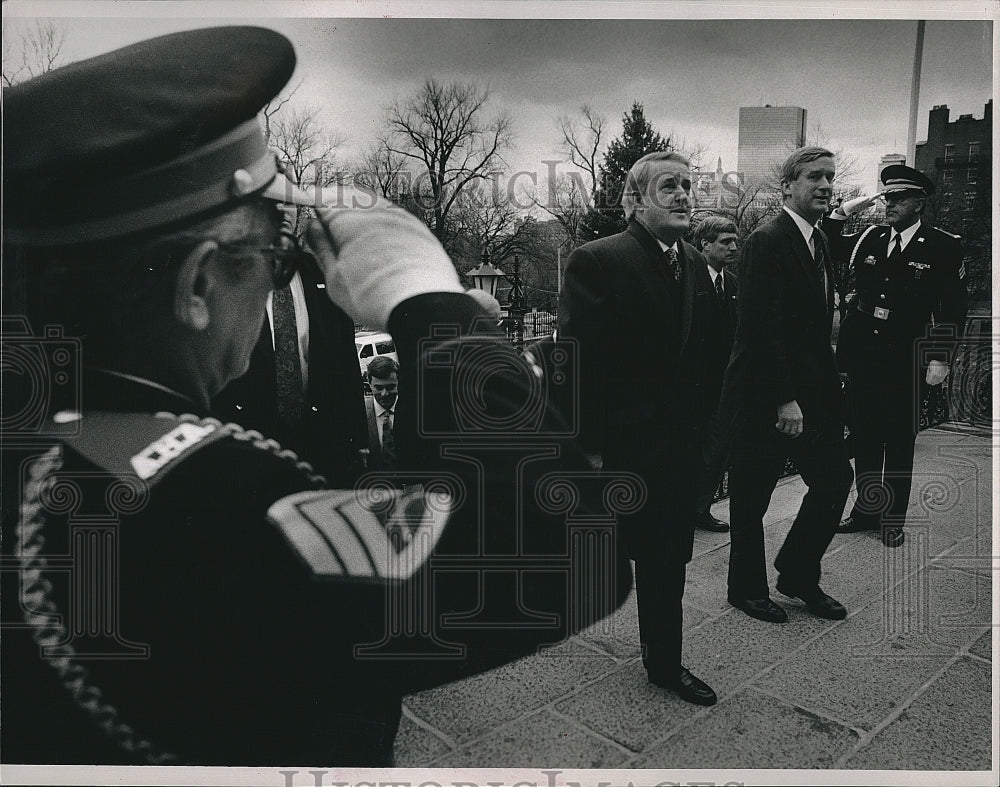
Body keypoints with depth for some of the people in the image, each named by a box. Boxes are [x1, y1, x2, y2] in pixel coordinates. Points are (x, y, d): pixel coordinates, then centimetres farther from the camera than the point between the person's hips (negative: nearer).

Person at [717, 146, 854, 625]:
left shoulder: (819, 243, 13)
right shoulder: (767, 243, -15)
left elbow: (816, 328, 13)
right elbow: (763, 328, -21)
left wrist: (828, 386, 7)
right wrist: (785, 400, -21)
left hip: (811, 393, 9)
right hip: (765, 398, -8)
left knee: (836, 478, 7)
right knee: (751, 500, 6)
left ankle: (798, 575, 26)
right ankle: (747, 589, 25)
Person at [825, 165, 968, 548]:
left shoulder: (944, 246, -3)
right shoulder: (868, 238, 6)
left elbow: (953, 308, -4)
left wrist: (941, 358, -9)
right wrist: (843, 211, 0)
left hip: (904, 358, -4)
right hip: (862, 354, 4)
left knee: (900, 440, 6)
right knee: (864, 436, 12)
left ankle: (893, 517, 18)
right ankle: (866, 509, 25)